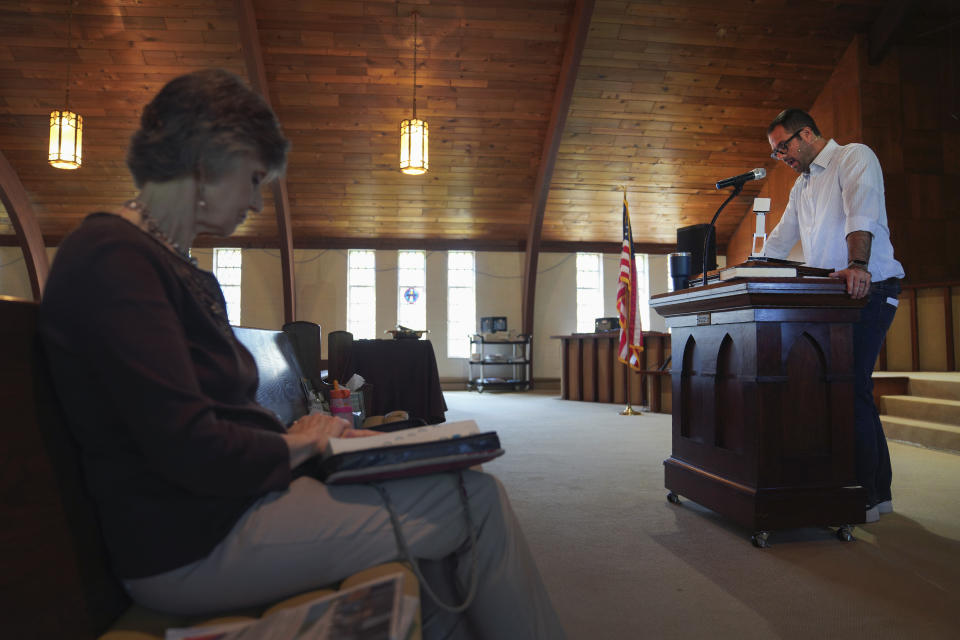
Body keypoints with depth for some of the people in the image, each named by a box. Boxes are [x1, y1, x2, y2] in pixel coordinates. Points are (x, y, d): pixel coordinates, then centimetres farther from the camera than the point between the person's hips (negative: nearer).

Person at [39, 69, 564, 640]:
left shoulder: (185, 272, 16)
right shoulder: (113, 258, -16)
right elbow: (191, 451, -23)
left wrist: (296, 433, 0)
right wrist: (296, 445, -7)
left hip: (229, 501, 10)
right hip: (190, 546, -10)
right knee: (476, 497, -11)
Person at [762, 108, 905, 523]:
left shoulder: (854, 158, -2)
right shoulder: (802, 186, 23)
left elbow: (862, 215, -21)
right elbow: (779, 240, 27)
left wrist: (858, 264, -36)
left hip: (867, 290, -8)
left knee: (851, 389, -13)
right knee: (853, 391, 8)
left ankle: (864, 497, -6)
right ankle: (879, 491, 16)